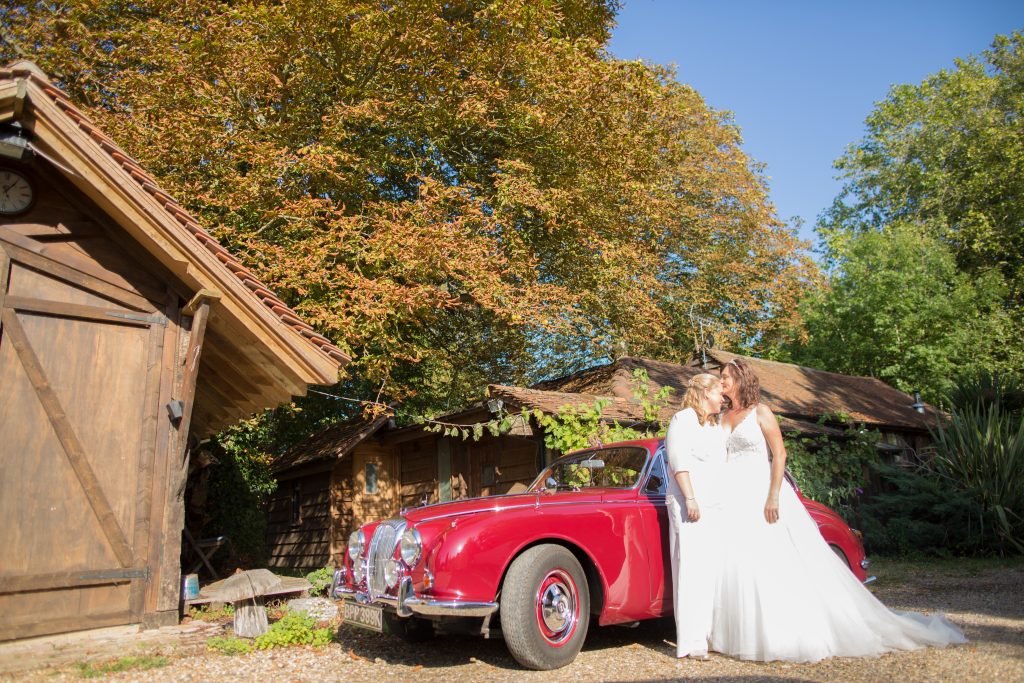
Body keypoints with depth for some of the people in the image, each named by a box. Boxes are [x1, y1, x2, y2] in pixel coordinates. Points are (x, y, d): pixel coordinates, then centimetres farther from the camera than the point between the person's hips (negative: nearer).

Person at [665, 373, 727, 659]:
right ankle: (690, 642, -8)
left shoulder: (715, 426, 22)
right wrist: (690, 499, -18)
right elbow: (679, 461, -13)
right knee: (691, 571, -9)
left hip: (714, 507, 8)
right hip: (689, 507, -8)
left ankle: (707, 634, 15)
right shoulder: (684, 419, -4)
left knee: (710, 571, 8)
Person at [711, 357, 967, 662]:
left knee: (785, 562, -3)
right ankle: (743, 634, 9)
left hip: (762, 493, -5)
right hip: (732, 499, 6)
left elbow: (779, 453, -9)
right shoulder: (722, 418, 14)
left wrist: (773, 497, -18)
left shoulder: (760, 412, -3)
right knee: (734, 565, 1)